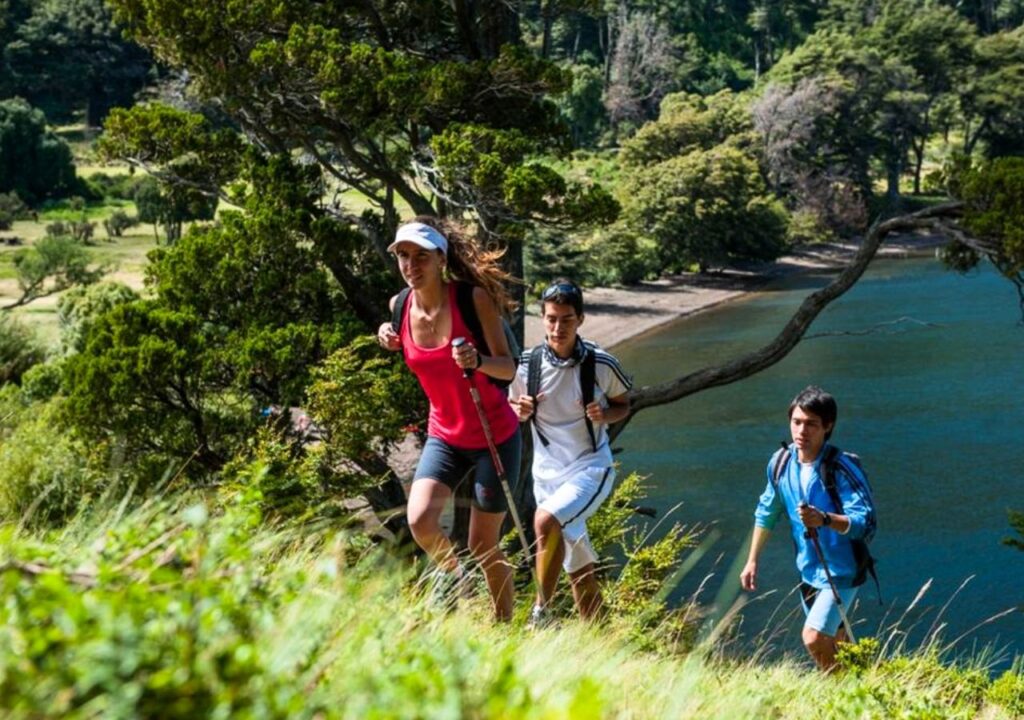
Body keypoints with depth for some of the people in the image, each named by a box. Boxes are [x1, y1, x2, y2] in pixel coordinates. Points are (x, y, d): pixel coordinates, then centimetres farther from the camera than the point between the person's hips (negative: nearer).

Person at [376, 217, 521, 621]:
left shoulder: (474, 298, -17)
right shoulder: (401, 306, -4)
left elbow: (508, 367, -15)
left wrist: (477, 361, -36)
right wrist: (391, 339, -3)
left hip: (495, 437, -3)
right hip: (444, 437, 4)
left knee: (483, 546, 3)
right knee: (419, 519, -21)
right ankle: (452, 572, 12)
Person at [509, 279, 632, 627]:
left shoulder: (601, 364, -11)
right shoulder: (528, 363, -5)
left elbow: (623, 405, 6)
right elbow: (512, 411, 10)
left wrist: (604, 414, -16)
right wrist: (521, 411, -13)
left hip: (591, 467, -3)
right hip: (547, 471, 3)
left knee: (546, 520, -30)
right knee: (578, 568, 11)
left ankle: (541, 612, -17)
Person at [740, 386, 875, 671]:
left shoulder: (843, 468, -23)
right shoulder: (780, 463, -5)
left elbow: (865, 522, -29)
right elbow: (766, 512, 11)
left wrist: (824, 519, -46)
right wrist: (752, 560, 13)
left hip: (841, 572, -6)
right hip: (808, 571, 7)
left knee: (813, 639, -18)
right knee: (833, 642, 21)